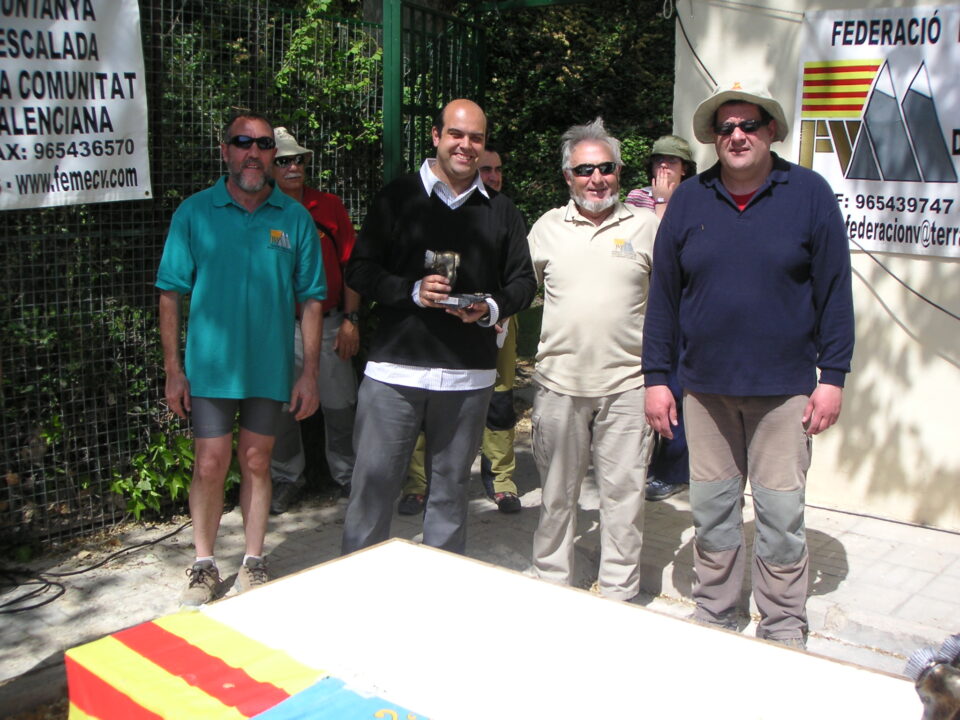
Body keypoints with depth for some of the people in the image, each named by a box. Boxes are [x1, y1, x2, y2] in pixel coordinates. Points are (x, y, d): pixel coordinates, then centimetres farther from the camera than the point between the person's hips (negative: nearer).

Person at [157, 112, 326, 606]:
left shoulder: (294, 218, 2)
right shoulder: (194, 212, -1)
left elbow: (311, 300, 3)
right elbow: (171, 295, -1)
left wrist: (309, 372, -1)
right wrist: (173, 369, -5)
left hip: (270, 367, 1)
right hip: (210, 365, -1)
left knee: (257, 463, 10)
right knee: (210, 466, 1)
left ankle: (253, 563, 25)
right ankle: (204, 565, 20)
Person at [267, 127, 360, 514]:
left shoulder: (330, 206, 3)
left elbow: (350, 265, 5)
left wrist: (350, 319, -1)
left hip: (328, 324, 1)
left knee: (340, 406, 6)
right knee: (280, 409, 9)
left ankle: (347, 474, 25)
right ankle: (287, 478, 27)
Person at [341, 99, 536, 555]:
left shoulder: (500, 211, 12)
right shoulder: (398, 197, 5)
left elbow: (523, 280, 14)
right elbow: (359, 270, 2)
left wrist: (491, 308, -6)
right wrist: (412, 291, -14)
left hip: (468, 375, 2)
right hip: (394, 369, -2)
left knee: (450, 486, 11)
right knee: (374, 480, 0)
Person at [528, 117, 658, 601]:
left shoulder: (644, 227, 4)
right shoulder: (547, 227, 7)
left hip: (626, 383, -1)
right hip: (559, 382, 1)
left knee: (623, 493, 5)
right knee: (556, 492, 11)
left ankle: (618, 592, 19)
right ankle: (550, 585, 26)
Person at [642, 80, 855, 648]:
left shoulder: (809, 193, 0)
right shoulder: (689, 200, 6)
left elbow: (835, 291, 0)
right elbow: (663, 294, 7)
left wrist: (833, 376, -4)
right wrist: (657, 376, 3)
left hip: (784, 389, -2)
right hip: (705, 387, 3)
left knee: (782, 516, 2)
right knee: (712, 512, 11)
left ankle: (783, 636, 17)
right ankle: (713, 624, 26)